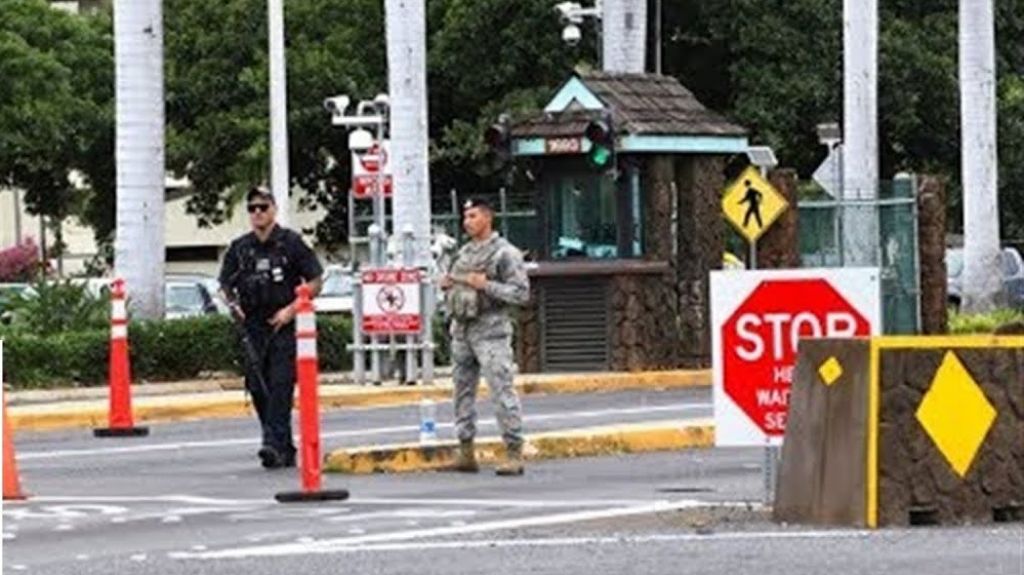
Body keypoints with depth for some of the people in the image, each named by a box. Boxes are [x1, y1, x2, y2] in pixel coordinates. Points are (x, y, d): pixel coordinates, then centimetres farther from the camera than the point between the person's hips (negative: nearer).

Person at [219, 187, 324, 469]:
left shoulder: (291, 243, 0)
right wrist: (232, 303, 0)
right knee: (258, 388, 3)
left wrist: (291, 309, -10)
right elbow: (225, 284, 21)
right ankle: (286, 449, 12)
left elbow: (315, 281, 0)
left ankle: (275, 444, -22)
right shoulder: (240, 248, 11)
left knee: (280, 385, -15)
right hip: (253, 327, 5)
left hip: (283, 326, -5)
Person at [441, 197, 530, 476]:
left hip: (490, 330, -8)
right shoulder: (464, 253, 17)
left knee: (502, 390, -11)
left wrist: (487, 285, -19)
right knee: (463, 390, 9)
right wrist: (447, 285, 7)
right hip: (461, 329, 8)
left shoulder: (505, 253, -5)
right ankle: (466, 452, 15)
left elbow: (521, 293, -11)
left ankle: (514, 453, -10)